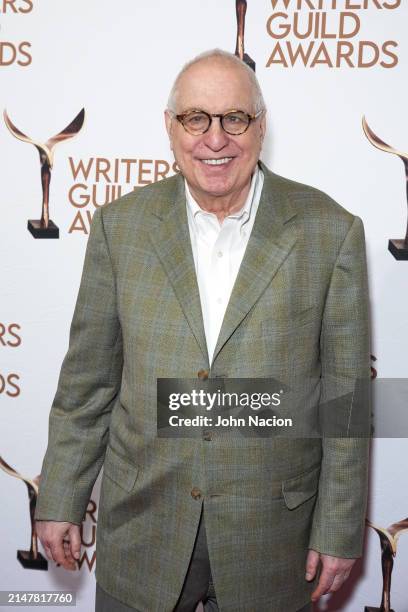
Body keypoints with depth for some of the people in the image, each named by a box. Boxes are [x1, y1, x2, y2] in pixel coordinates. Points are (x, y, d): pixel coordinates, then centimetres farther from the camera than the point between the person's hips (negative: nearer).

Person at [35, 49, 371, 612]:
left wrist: (340, 531, -3)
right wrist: (60, 501, 4)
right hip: (140, 531, 2)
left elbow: (345, 396, -5)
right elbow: (87, 378, 2)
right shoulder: (121, 225, -3)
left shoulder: (330, 232, -9)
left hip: (272, 534, -1)